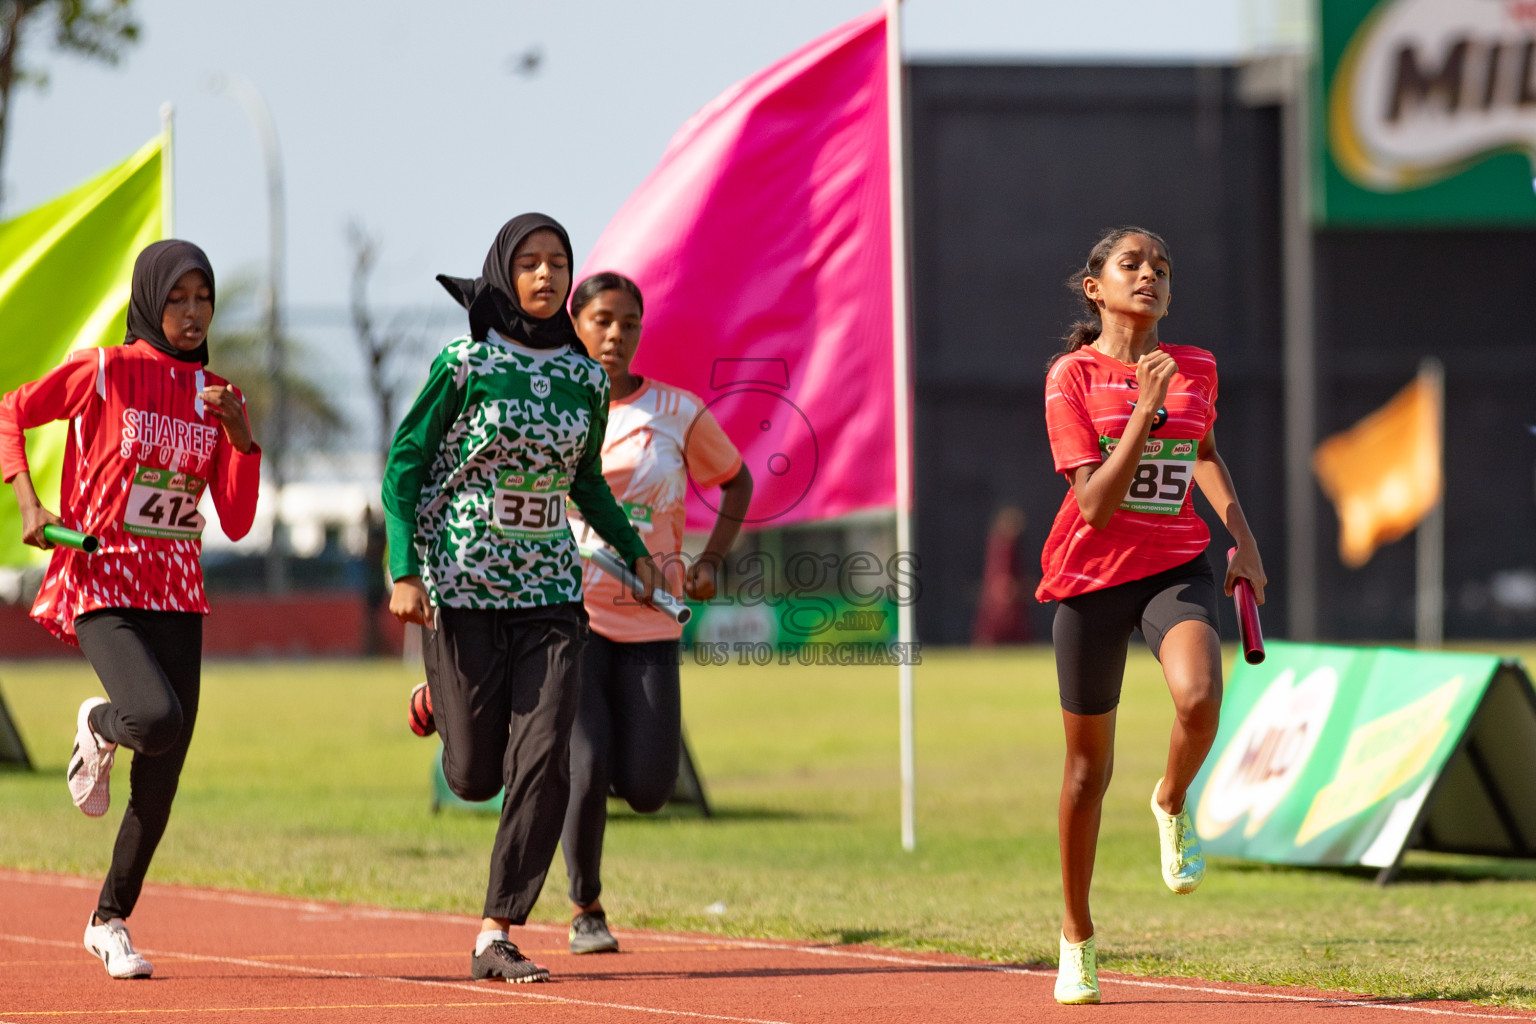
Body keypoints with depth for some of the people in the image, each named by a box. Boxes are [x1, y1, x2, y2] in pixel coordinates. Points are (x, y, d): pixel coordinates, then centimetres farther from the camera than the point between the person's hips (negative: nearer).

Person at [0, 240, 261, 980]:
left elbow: (237, 522, 6)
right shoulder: (105, 371, -5)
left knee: (162, 777, 3)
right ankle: (98, 728, 9)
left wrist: (240, 437, -8)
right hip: (99, 581, -5)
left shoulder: (217, 398, 8)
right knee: (159, 719, -28)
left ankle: (110, 922, 20)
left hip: (176, 594, 5)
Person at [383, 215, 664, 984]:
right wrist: (404, 570, -13)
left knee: (542, 766, -10)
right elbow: (404, 465, -4)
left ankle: (495, 936, -4)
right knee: (474, 775, 3)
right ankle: (443, 703, 39)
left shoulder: (585, 378, 6)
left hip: (550, 592, 3)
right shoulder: (466, 364, -6)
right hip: (461, 591, -3)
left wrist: (634, 550, 11)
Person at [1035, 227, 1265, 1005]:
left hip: (1176, 567, 2)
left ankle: (1172, 803, 4)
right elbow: (1096, 504, -17)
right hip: (1093, 575, -2)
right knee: (1089, 764, 8)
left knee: (1198, 698, -31)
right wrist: (1145, 410, -24)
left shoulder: (1196, 370, 3)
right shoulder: (1072, 377, -9)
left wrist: (1242, 537, 19)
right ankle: (1077, 937, 26)